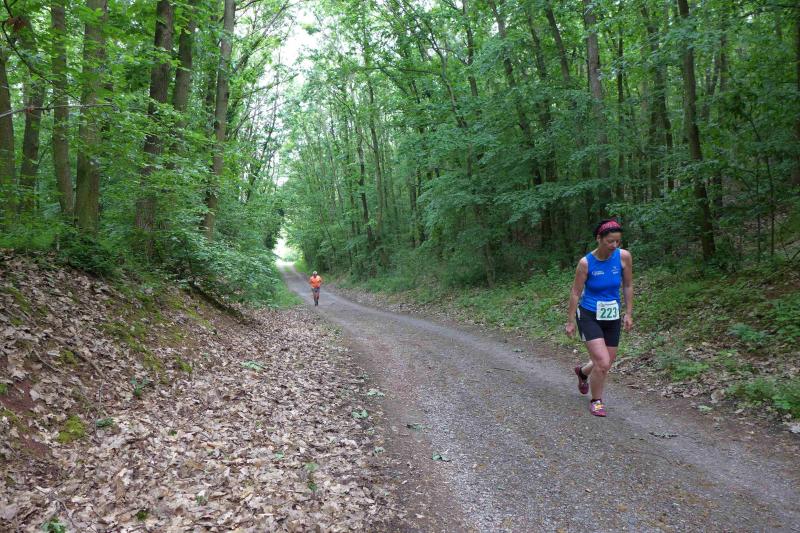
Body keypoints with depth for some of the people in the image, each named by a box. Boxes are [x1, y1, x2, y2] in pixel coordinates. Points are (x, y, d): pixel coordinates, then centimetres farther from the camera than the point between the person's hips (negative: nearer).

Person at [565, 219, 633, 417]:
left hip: (612, 317, 4)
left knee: (606, 363, 14)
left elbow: (628, 286, 3)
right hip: (589, 316, -4)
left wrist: (629, 314, 4)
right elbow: (575, 293, -7)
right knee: (603, 363, -14)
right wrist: (570, 321, -4)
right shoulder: (586, 262, -17)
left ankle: (583, 372, 48)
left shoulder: (624, 256, -10)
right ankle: (596, 401, 13)